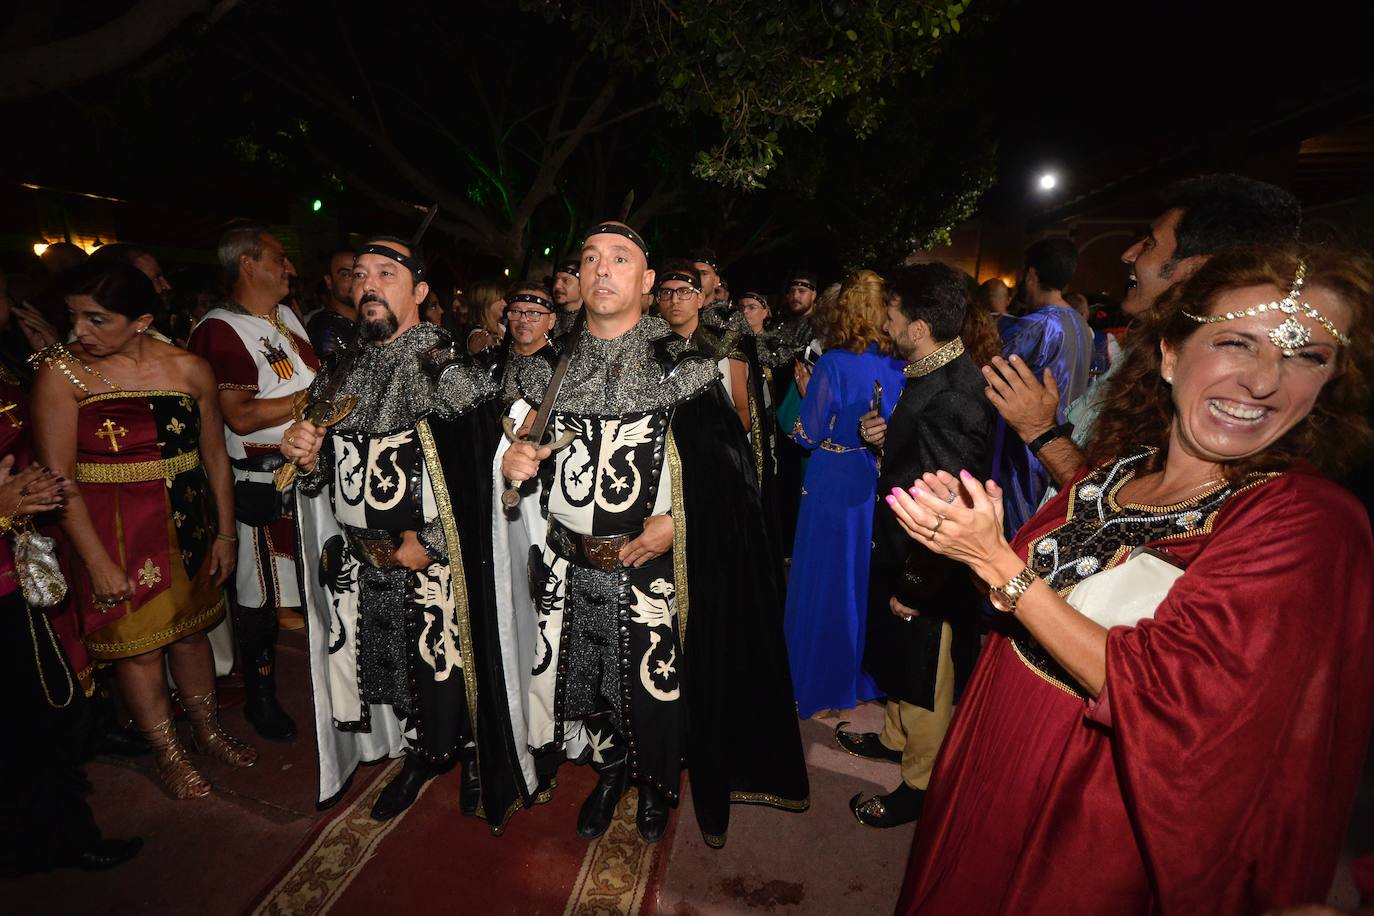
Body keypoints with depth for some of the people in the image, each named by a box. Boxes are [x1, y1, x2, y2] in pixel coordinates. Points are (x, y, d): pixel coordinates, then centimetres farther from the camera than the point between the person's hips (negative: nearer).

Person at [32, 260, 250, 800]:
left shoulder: (188, 368, -4)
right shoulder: (61, 373, -10)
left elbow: (216, 458, 2)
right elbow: (58, 478, -12)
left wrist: (224, 535, 3)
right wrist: (97, 560, -14)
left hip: (187, 524, 2)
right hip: (114, 532, -2)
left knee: (190, 630, 17)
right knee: (137, 645, 9)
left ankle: (208, 733, 38)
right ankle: (168, 755, 30)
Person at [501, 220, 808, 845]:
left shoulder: (680, 369, -8)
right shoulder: (552, 367, 4)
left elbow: (724, 465, -9)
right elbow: (529, 456, 14)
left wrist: (678, 520, -20)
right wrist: (512, 463, -7)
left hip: (651, 568, -3)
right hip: (570, 570, 4)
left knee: (656, 687, 11)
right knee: (586, 682, 17)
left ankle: (655, 784, 43)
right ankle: (609, 772, 48)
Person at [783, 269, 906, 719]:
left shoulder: (833, 364, -17)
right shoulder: (900, 366, -2)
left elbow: (810, 436, -13)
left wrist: (806, 392, 2)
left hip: (836, 486, -5)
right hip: (883, 483, 5)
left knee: (829, 580, 9)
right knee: (872, 579, 19)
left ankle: (825, 681, 24)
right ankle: (869, 673, 37)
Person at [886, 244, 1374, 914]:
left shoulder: (1313, 525, -20)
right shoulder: (1112, 470, -4)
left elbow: (1159, 693, -28)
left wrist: (999, 562, -28)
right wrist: (965, 535, -14)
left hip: (1097, 834, -5)